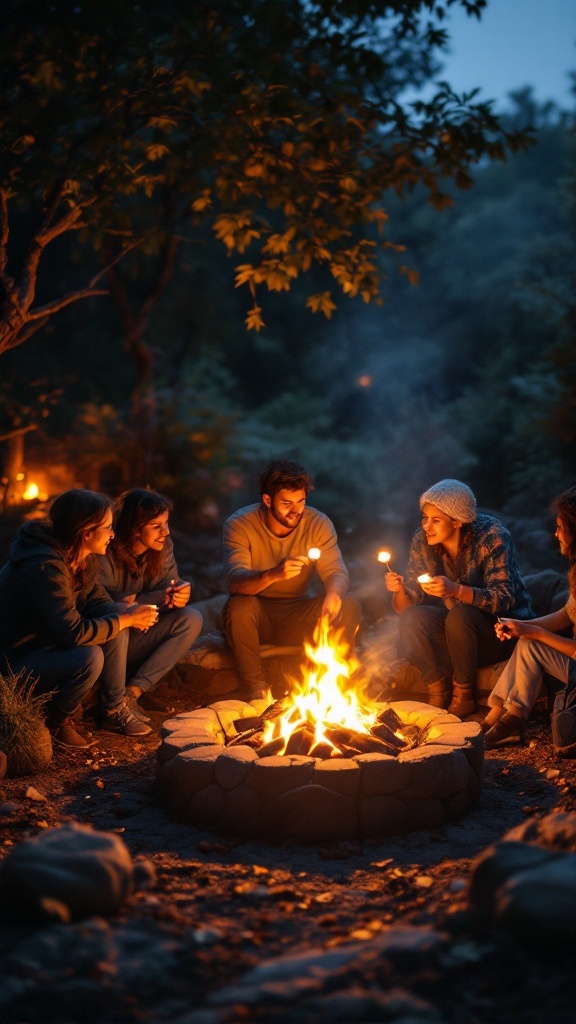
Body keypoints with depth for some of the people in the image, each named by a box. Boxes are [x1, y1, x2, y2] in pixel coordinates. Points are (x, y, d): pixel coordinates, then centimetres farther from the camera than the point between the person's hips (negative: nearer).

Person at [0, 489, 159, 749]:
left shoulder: (84, 560, -1)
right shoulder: (44, 568, -30)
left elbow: (98, 602, 6)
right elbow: (72, 632, -34)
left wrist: (128, 615, -16)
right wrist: (125, 619, -24)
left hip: (49, 644, 9)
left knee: (117, 629, -4)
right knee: (90, 657, -30)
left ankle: (115, 709, 3)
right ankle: (56, 722, -5)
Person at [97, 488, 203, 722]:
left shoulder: (163, 547, -2)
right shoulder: (106, 554, -21)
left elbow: (170, 586, -2)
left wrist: (179, 594, -28)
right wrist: (157, 598, -33)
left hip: (133, 643, 6)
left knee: (191, 619, -13)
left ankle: (134, 691, -15)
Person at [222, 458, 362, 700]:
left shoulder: (318, 523, -7)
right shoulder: (240, 524, -15)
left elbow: (337, 572, -14)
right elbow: (234, 581, -29)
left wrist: (333, 593, -40)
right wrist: (273, 575, -50)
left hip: (300, 616, 2)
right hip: (258, 617, -2)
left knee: (349, 606, -23)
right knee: (238, 606, -35)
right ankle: (257, 691, -19)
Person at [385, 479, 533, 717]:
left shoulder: (491, 536, -20)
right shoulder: (422, 541, -6)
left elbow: (504, 599, -28)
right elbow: (408, 605, -5)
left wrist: (456, 590, -43)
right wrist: (400, 590, -29)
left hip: (504, 627, -4)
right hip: (456, 627, 4)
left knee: (459, 615, -34)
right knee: (410, 620, -23)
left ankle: (464, 695, -14)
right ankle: (438, 689, -7)